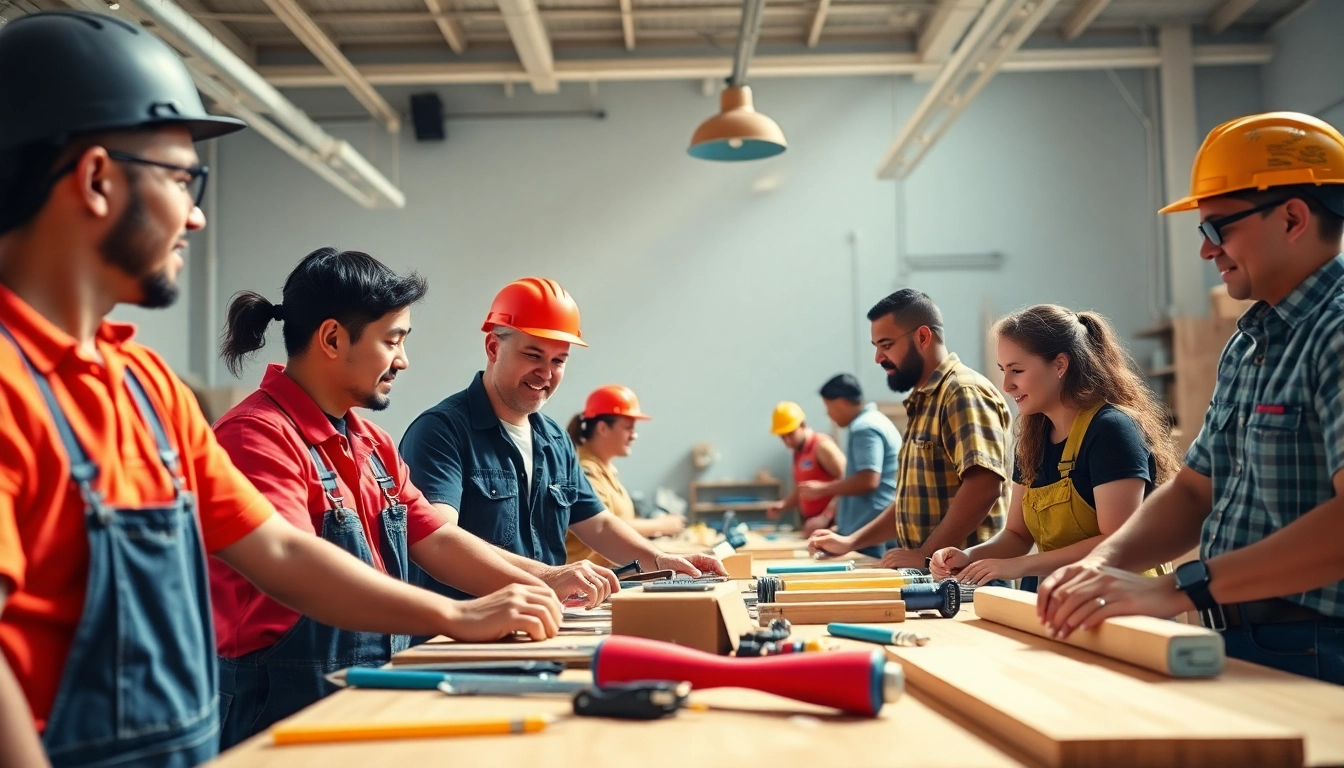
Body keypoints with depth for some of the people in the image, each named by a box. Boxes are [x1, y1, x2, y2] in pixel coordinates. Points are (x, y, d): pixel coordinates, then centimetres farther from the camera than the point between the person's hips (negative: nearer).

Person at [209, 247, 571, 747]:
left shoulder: (372, 443, 13)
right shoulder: (258, 435, -15)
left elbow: (437, 540, 11)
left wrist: (544, 588, -3)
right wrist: (460, 615, -32)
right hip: (282, 708, -8)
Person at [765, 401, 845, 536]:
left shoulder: (822, 446, -11)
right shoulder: (798, 452, 16)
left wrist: (825, 517, -25)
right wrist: (783, 504, 6)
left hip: (831, 524, -8)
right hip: (810, 525, 8)